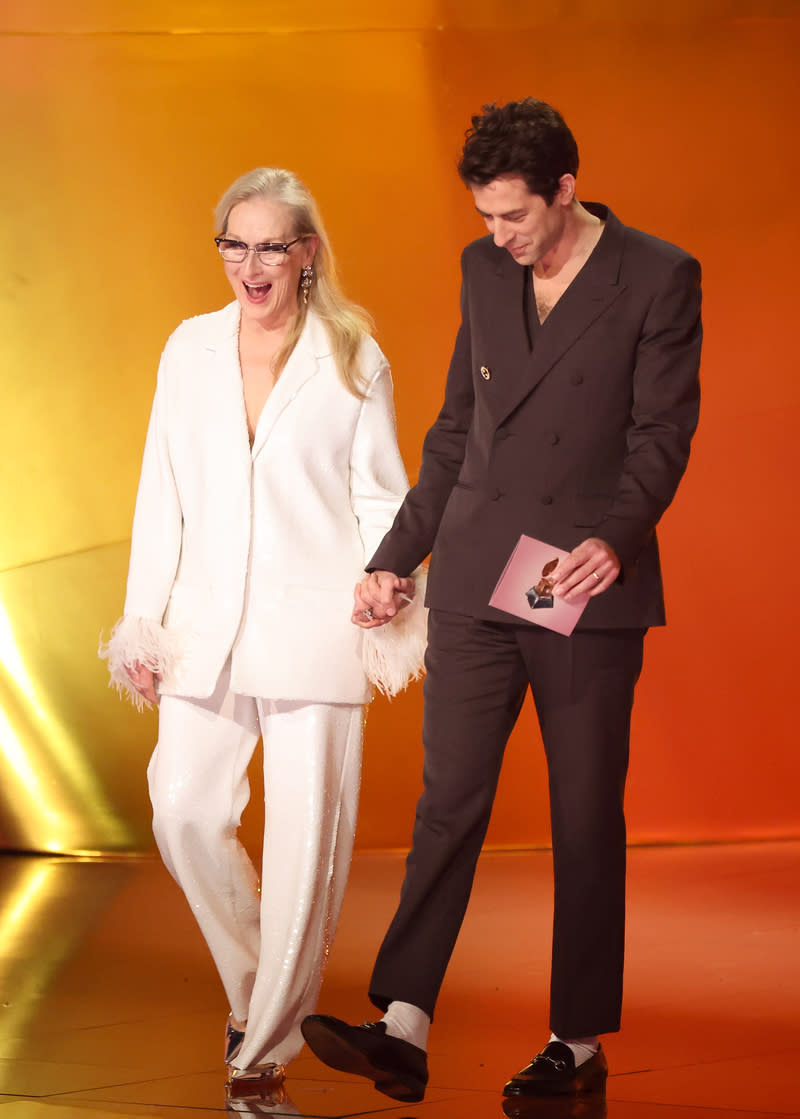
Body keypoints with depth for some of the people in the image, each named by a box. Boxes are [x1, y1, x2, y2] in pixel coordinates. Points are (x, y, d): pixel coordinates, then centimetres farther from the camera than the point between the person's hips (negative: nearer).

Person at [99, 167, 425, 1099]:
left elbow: (380, 497, 4)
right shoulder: (190, 349, 10)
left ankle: (268, 1042, 7)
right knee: (185, 813, -7)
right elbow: (162, 493, 12)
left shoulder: (352, 359, 3)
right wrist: (143, 619, 7)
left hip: (313, 629, -3)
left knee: (304, 837, -4)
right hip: (207, 627, 3)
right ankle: (251, 984, 19)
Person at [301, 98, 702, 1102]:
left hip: (589, 587, -4)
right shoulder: (483, 269, 11)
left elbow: (662, 433, -8)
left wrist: (617, 538, -25)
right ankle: (403, 1028, -6)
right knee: (448, 803, -3)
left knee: (586, 820, 3)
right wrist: (397, 559, 19)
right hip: (475, 584, 4)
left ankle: (580, 1046, 11)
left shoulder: (658, 277, -4)